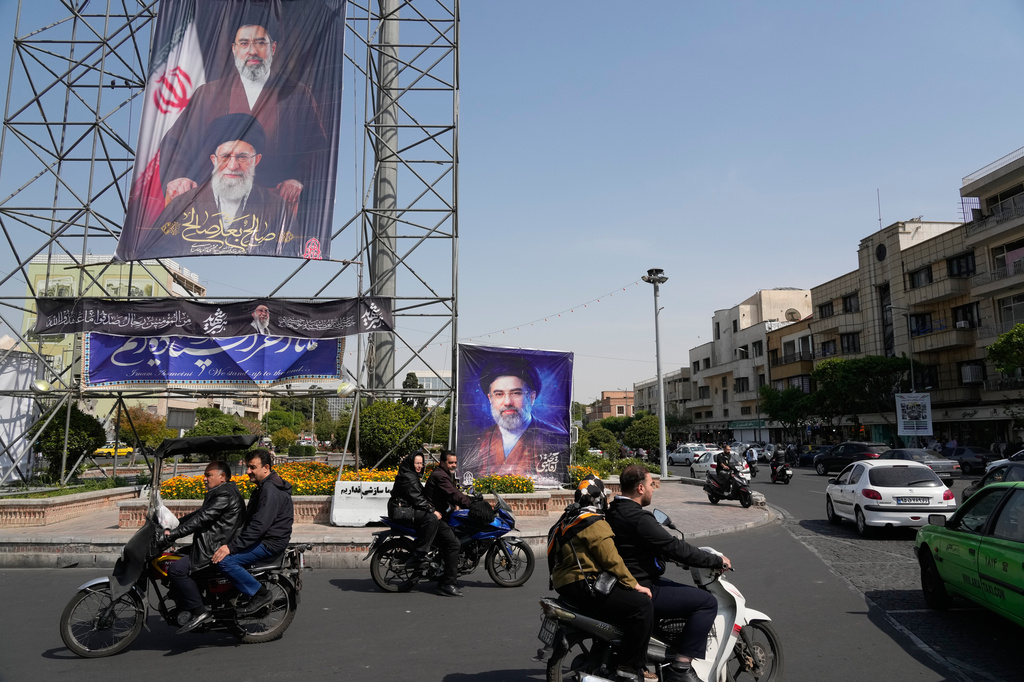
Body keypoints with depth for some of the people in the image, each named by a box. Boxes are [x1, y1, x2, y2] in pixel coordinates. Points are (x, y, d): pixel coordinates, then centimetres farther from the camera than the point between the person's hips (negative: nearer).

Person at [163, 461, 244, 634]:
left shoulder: (225, 494, -14)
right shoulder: (219, 493, 21)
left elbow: (202, 519, -20)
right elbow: (199, 514, 22)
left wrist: (173, 534, -19)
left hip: (218, 548, -12)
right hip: (213, 544, 12)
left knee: (177, 569, -18)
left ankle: (200, 611, -13)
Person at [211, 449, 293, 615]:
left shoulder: (270, 489, -19)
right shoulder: (264, 486, 16)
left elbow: (259, 525, -27)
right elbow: (251, 521, 22)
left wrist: (232, 547, -26)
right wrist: (230, 542, 16)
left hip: (270, 543, -11)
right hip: (262, 539, 11)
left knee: (225, 560, -21)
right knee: (218, 548, 16)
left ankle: (260, 594, -11)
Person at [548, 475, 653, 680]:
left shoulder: (569, 520, 18)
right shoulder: (595, 524, -13)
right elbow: (611, 560, -18)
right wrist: (634, 585, -9)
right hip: (585, 587, -11)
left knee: (622, 600, 29)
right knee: (642, 607, -13)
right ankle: (631, 668, -9)